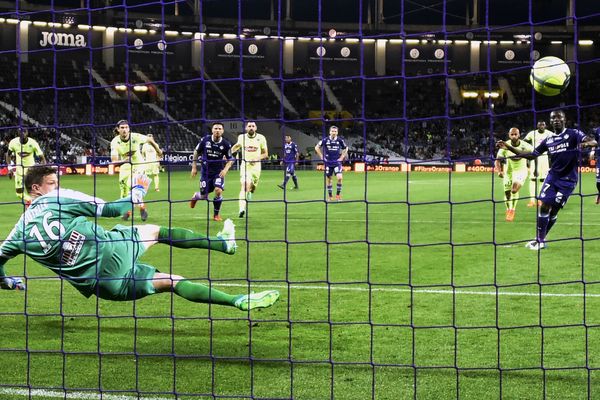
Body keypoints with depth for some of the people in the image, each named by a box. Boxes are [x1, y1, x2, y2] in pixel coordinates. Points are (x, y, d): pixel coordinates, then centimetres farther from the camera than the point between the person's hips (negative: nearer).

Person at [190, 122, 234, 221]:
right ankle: (196, 196, 45)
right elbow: (196, 152, 5)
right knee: (204, 195, 4)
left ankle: (216, 214, -2)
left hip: (218, 172, 0)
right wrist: (194, 167, 4)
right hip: (205, 171, 0)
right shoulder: (205, 140, -9)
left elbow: (230, 160, 2)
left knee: (218, 190, -22)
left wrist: (226, 169, -16)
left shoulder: (226, 144, -9)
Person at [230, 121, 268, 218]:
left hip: (256, 165, 2)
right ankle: (242, 209, -31)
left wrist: (257, 158, -14)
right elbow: (237, 145, 23)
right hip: (245, 164, -2)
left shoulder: (261, 138, -2)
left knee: (252, 188, 14)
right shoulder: (241, 137, 0)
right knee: (244, 186, -22)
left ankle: (249, 192, 54)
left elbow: (265, 154, 4)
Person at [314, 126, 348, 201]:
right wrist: (322, 156, 0)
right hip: (328, 163, 0)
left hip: (337, 162, 0)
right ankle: (330, 197, 18)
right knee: (329, 179, 6)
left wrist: (342, 157, 5)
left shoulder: (340, 140, -2)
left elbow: (346, 148, 15)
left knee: (339, 178, -17)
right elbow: (317, 147, 5)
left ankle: (338, 195, -2)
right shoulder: (325, 140, -5)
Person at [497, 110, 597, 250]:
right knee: (544, 205, -6)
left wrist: (586, 143, -43)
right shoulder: (548, 140, 8)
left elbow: (594, 142, -18)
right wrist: (509, 148, 8)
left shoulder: (573, 134, -5)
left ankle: (541, 240, 9)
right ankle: (539, 239, 5)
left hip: (568, 179, -4)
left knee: (554, 209, -4)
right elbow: (532, 155, 14)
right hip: (552, 176, 4)